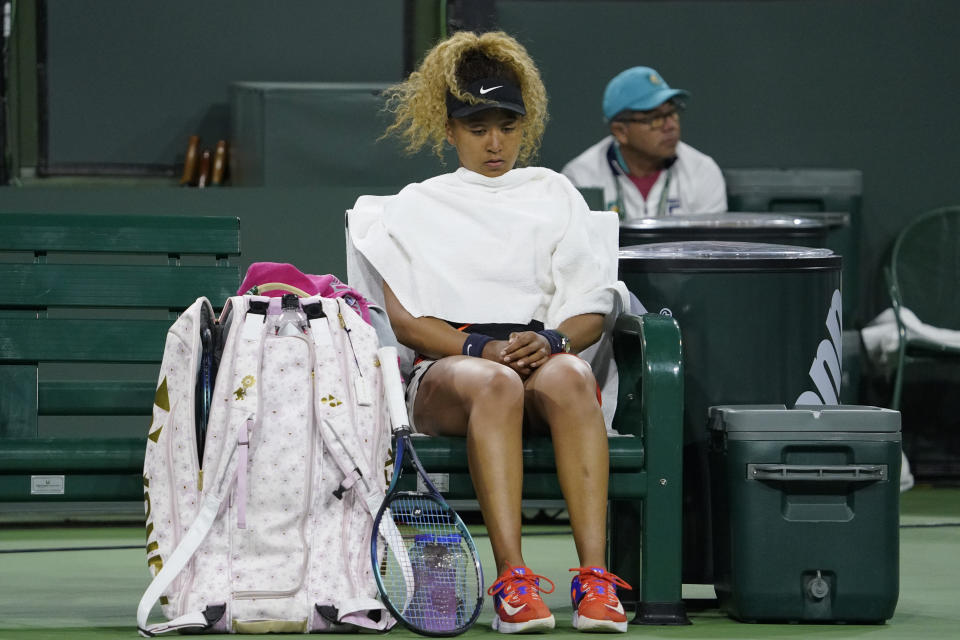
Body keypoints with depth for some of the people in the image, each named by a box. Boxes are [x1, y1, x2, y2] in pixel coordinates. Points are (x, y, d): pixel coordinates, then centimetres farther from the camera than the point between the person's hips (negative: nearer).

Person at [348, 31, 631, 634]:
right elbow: (405, 319, 8)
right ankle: (512, 579, -50)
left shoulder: (554, 194, 25)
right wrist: (484, 349, -9)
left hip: (544, 355, 1)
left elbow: (593, 311, 15)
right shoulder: (414, 207, 22)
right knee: (495, 385, -39)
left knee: (568, 378, -38)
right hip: (443, 370, -1)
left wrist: (550, 341, -8)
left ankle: (595, 576, -48)